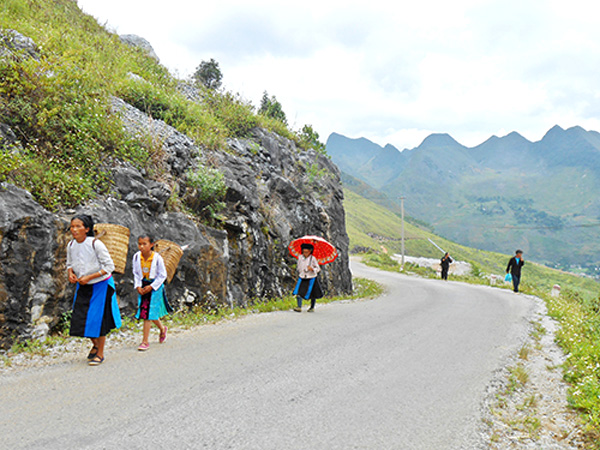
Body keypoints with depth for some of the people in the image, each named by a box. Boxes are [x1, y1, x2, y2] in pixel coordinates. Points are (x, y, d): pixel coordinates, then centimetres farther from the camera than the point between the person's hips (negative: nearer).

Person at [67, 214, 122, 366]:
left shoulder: (95, 244, -21)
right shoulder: (71, 245, -3)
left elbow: (109, 266, -17)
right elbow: (69, 264, 14)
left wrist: (89, 277, -23)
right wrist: (70, 273, -9)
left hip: (100, 285, -6)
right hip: (82, 286, 6)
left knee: (98, 319, -3)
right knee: (80, 318, 5)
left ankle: (100, 353, 13)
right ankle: (95, 344, 32)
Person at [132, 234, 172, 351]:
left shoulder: (157, 258, -17)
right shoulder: (136, 257, -5)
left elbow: (162, 275, -9)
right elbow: (136, 273, 7)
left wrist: (151, 286, -15)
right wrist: (137, 286, -6)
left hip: (155, 286, -5)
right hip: (143, 286, 5)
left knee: (148, 313, -7)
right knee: (143, 310, 11)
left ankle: (145, 341, 0)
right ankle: (162, 328, 38)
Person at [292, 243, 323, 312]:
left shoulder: (313, 258, -15)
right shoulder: (300, 257, -4)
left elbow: (318, 269, -10)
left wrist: (312, 269, -27)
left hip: (311, 278, -3)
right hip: (302, 278, 3)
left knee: (312, 294, 9)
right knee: (298, 292, -13)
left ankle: (312, 307, 28)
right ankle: (299, 307, -13)